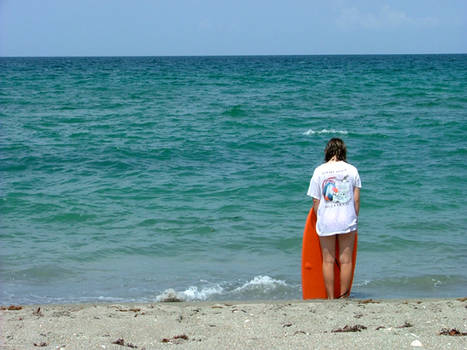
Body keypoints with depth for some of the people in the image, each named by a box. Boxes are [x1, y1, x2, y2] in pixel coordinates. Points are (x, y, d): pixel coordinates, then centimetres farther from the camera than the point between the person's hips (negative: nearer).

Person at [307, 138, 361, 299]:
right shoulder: (351, 169, -2)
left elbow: (315, 201, -2)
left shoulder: (319, 171, -4)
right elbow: (356, 199, 1)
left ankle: (330, 298, 10)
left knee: (328, 260, 8)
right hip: (347, 219, 0)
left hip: (326, 220, 0)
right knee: (346, 260, 8)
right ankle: (344, 297, 11)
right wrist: (355, 218, 13)